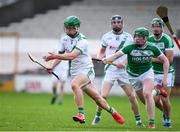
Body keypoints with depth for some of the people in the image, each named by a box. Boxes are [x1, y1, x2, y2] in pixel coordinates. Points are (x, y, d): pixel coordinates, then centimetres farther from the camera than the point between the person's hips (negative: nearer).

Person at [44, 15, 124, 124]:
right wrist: (52, 66, -2)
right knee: (97, 97, 10)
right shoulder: (65, 39, 6)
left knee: (74, 84, -35)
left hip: (86, 70, -7)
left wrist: (54, 56, -36)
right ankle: (113, 112, 31)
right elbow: (60, 55, 15)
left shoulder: (82, 40, -18)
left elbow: (71, 56, -30)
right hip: (75, 72, 7)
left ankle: (81, 114, -36)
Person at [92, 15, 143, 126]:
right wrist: (99, 57, -1)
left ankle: (138, 119, 12)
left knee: (132, 96, -3)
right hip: (110, 70, 0)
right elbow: (102, 51, 20)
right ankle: (97, 116, 7)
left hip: (124, 70, 0)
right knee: (103, 96, -14)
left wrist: (125, 63, -15)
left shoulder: (128, 37, 4)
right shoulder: (106, 37, 6)